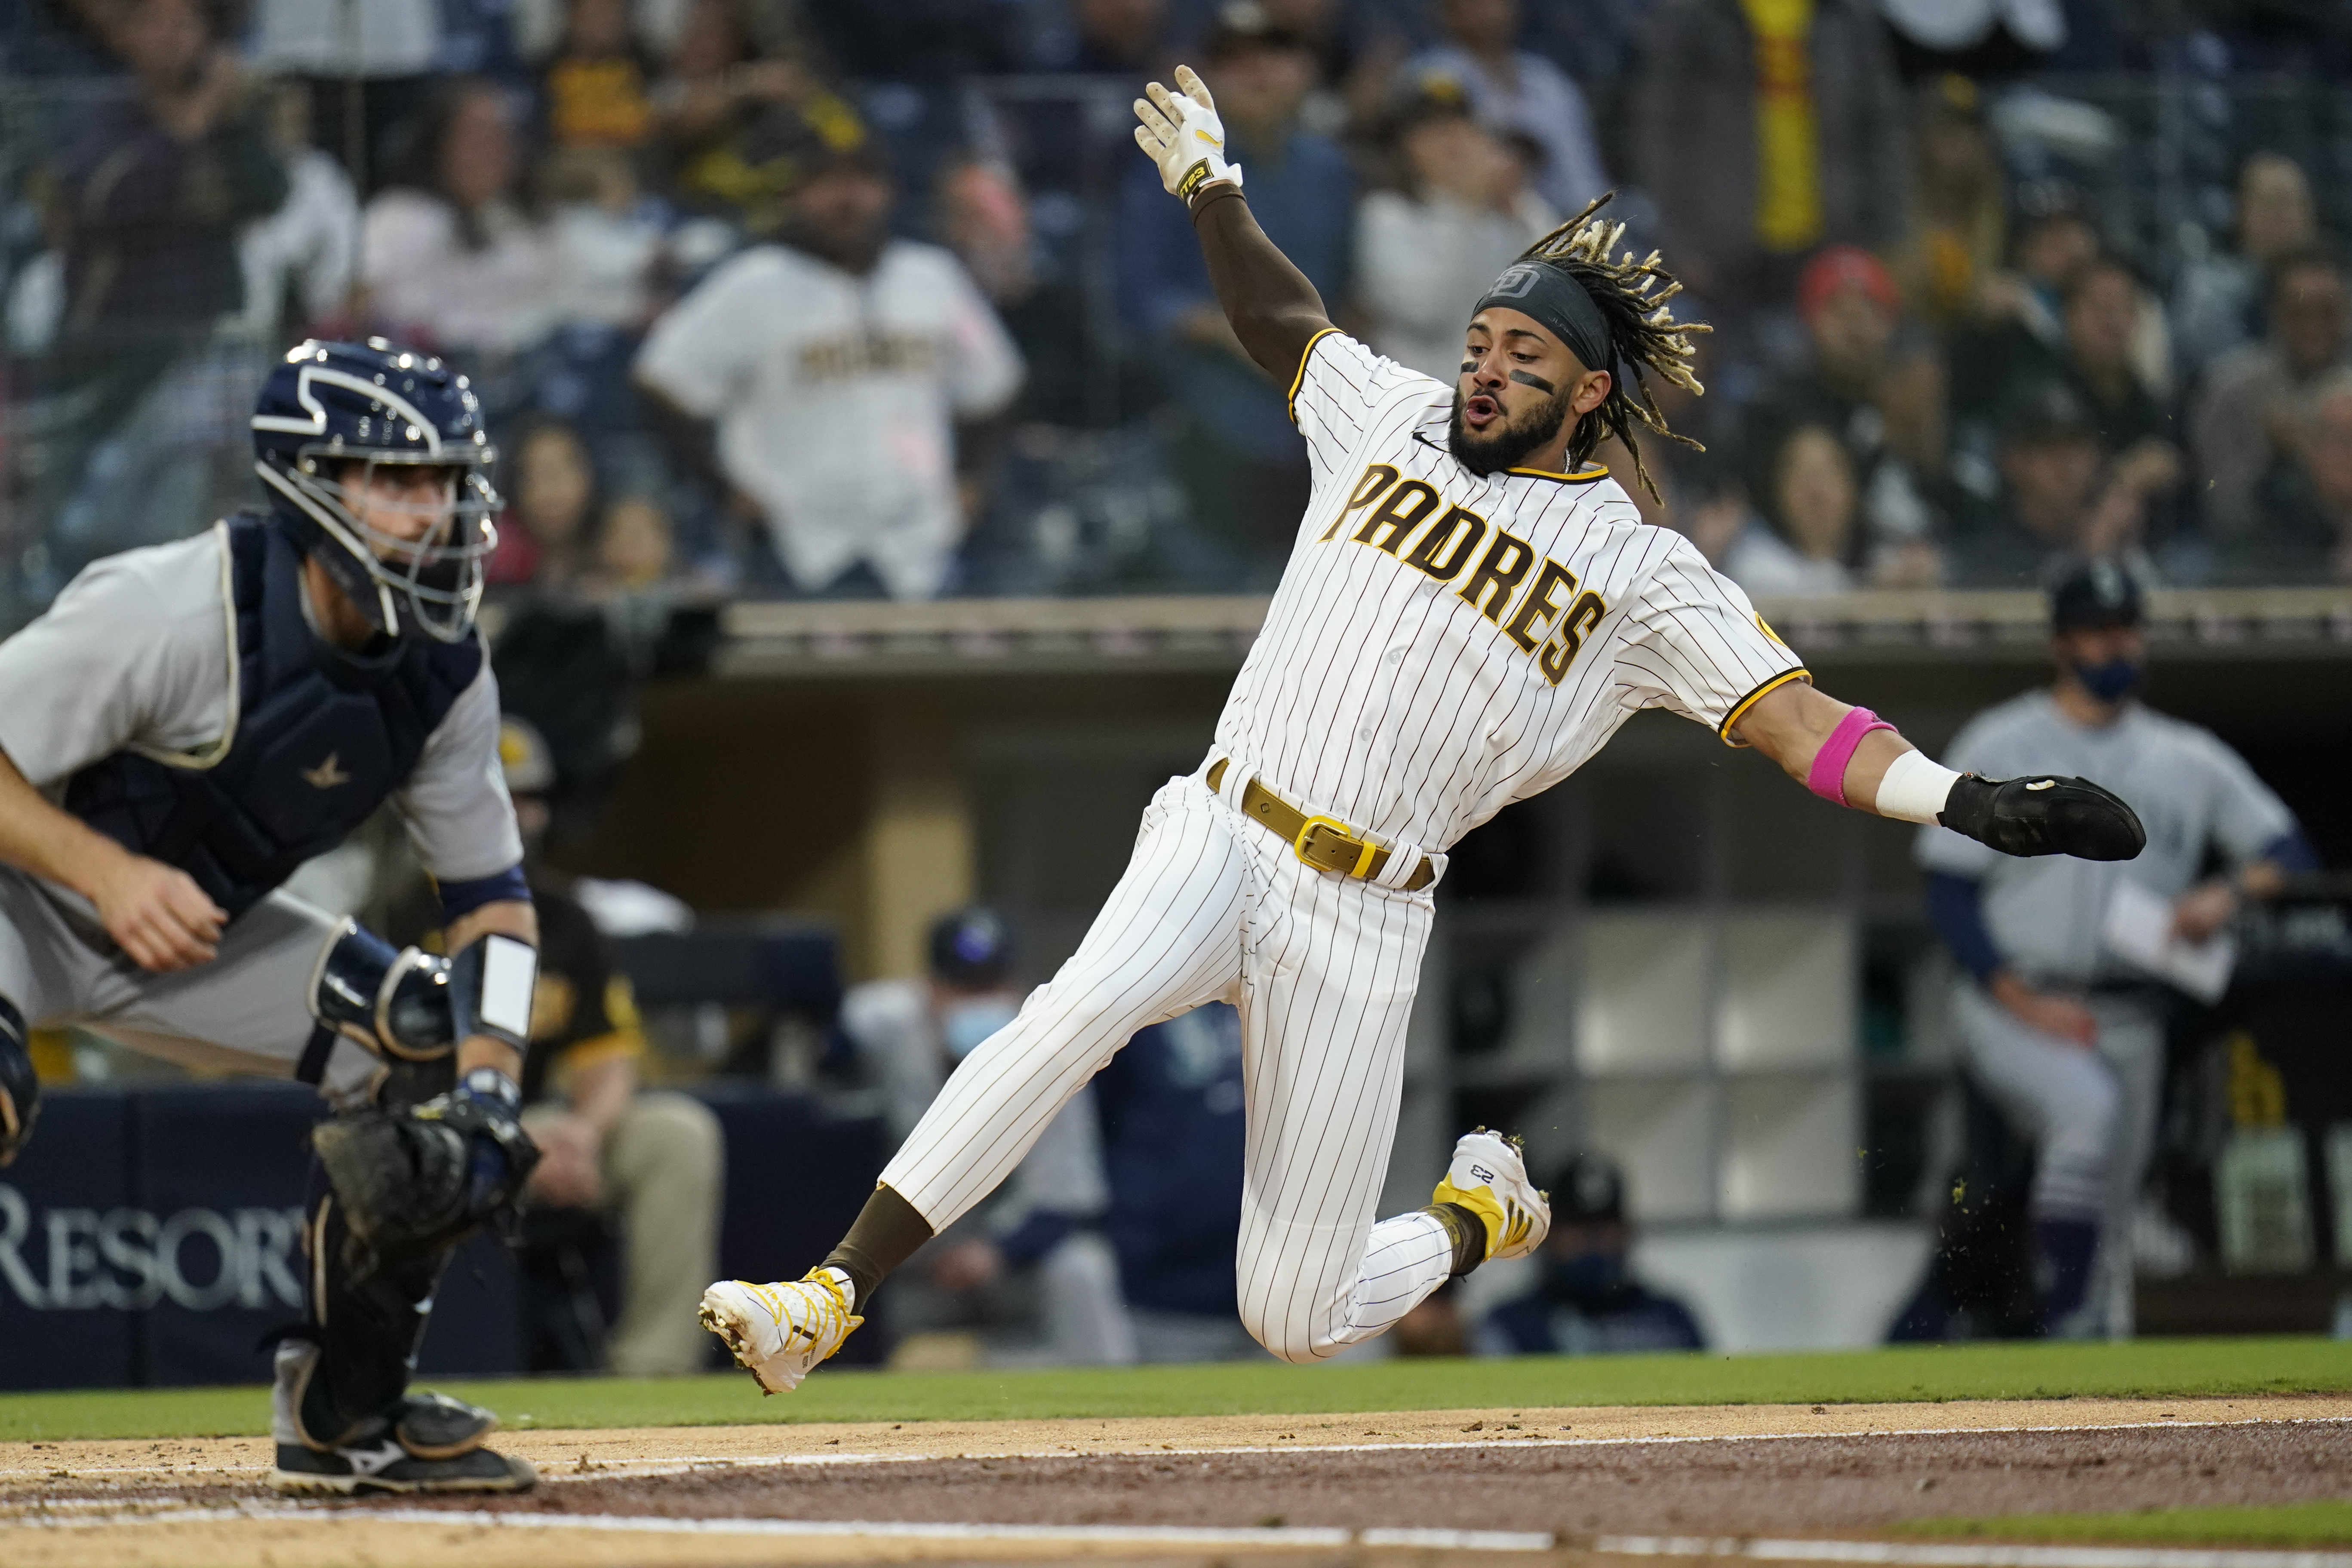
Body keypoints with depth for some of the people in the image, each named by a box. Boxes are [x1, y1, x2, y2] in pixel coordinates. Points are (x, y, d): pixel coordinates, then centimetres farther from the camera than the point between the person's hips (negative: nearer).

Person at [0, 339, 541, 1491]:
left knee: (430, 1043, -2)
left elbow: (490, 896, -2)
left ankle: (345, 1418, 10)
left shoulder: (444, 671, -9)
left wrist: (488, 1091, -16)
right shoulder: (171, 613, -30)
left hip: (201, 930, 7)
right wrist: (106, 871, -40)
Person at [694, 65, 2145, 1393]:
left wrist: (1966, 802, -20)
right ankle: (827, 1304, -38)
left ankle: (1482, 1217, 32)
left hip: (1365, 914, -2)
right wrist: (1211, 187, 23)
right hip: (1219, 837, 2)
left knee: (1294, 1320, -3)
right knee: (1086, 1006, -33)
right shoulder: (1398, 419, 12)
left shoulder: (1643, 574, 2)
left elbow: (1793, 717, -7)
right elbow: (1282, 321, 31)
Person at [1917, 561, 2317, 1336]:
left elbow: (2289, 852, 7)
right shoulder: (1998, 746, 1)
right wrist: (2027, 1004, -15)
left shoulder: (2188, 760, 11)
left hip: (2127, 1019, 4)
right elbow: (1948, 893, -3)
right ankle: (2063, 1326, -30)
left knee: (2111, 1221, 4)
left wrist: (2228, 893, -16)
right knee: (2087, 1105, -32)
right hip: (2008, 1005, -4)